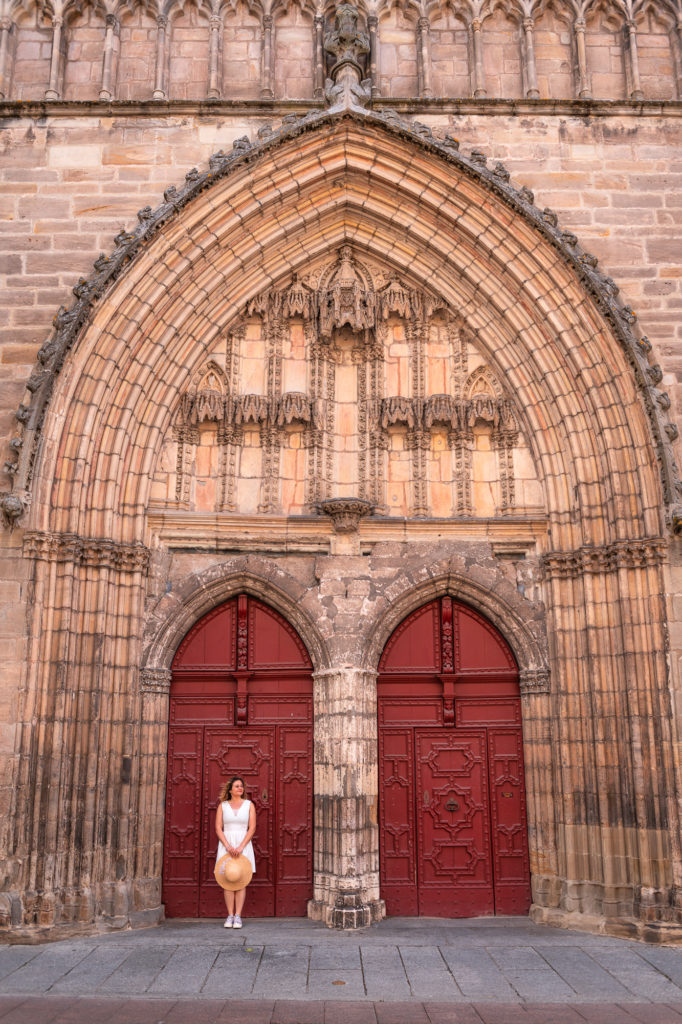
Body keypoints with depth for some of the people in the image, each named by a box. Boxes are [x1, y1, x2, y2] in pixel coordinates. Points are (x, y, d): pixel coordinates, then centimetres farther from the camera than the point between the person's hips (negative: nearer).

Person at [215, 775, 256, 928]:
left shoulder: (249, 805, 6)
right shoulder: (223, 805, 7)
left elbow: (252, 828, -1)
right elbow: (218, 828, 1)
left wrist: (241, 847, -12)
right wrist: (228, 846, -12)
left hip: (244, 844, 0)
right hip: (226, 844, 0)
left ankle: (238, 916, 0)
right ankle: (230, 916, 4)